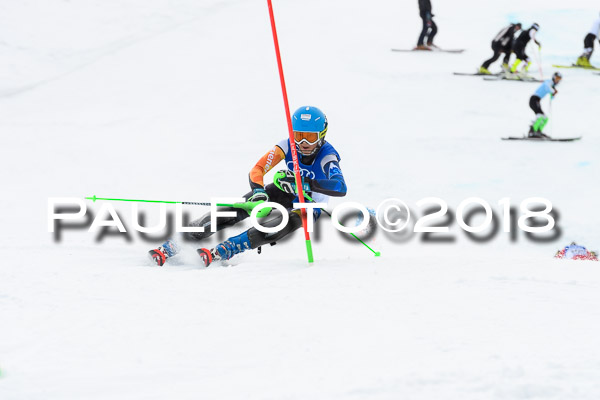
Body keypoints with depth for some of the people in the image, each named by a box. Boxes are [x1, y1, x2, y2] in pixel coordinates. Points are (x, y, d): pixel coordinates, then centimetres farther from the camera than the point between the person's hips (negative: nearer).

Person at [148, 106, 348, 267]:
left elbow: (341, 188, -47)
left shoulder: (327, 156, -29)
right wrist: (258, 191, -44)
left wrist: (306, 182, -58)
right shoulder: (288, 146, -19)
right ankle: (177, 242, -18)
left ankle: (220, 252, -40)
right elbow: (257, 170, -22)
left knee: (287, 222, -36)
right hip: (282, 192, 3)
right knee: (235, 211, -18)